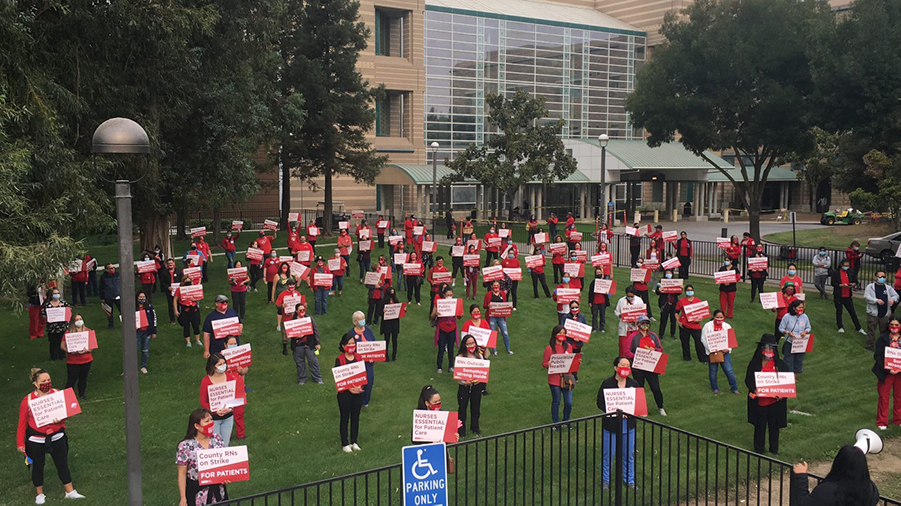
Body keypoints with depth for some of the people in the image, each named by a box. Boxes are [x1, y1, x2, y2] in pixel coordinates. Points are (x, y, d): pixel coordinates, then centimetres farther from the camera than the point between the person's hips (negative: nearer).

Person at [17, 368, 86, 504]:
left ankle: (70, 492, 25)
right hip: (36, 440, -2)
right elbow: (22, 423, -7)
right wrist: (20, 443, -7)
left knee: (63, 464, 11)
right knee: (38, 467, 15)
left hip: (57, 437, 2)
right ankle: (39, 494, 35)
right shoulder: (28, 400, -15)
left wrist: (61, 418, -19)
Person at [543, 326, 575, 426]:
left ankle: (566, 422, 28)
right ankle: (556, 424, 25)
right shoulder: (549, 348, -9)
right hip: (555, 379, -4)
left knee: (569, 403, 6)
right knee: (556, 402, 8)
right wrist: (548, 364, -26)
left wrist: (576, 361, -5)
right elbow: (543, 363, -4)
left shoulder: (568, 346, 5)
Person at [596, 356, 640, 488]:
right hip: (611, 424, -3)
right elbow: (600, 403, -7)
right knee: (608, 454, 6)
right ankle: (605, 480, 24)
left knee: (629, 454, 13)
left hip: (628, 424, 3)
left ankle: (629, 480, 30)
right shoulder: (607, 383, -7)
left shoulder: (634, 384, 2)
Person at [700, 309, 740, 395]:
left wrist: (728, 349, -11)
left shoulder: (727, 326, 6)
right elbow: (703, 339, -5)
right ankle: (715, 389, 24)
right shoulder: (707, 326, -3)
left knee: (729, 370, -4)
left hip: (724, 352, 1)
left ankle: (734, 388, 8)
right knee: (713, 371, 8)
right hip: (712, 352, -1)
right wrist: (711, 349, -14)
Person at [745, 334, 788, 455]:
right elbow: (748, 380, -3)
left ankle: (774, 449, 27)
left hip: (775, 401, 1)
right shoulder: (754, 363, -4)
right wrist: (754, 390, -22)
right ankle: (758, 449, 22)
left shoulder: (780, 364, -2)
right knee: (759, 425, 8)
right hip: (759, 400, -1)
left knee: (774, 426, 11)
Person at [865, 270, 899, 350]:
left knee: (884, 330, 13)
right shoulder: (870, 287, -3)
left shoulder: (888, 288, 9)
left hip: (885, 314, 3)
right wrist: (877, 300, -26)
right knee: (871, 330, 4)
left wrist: (893, 299, -15)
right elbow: (866, 297, -12)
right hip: (873, 314, -3)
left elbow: (896, 295, 9)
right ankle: (869, 344, 14)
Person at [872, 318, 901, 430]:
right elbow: (878, 355, -10)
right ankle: (882, 422, 17)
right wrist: (887, 369, -19)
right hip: (886, 373, -2)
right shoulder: (882, 338, -7)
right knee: (884, 397, 6)